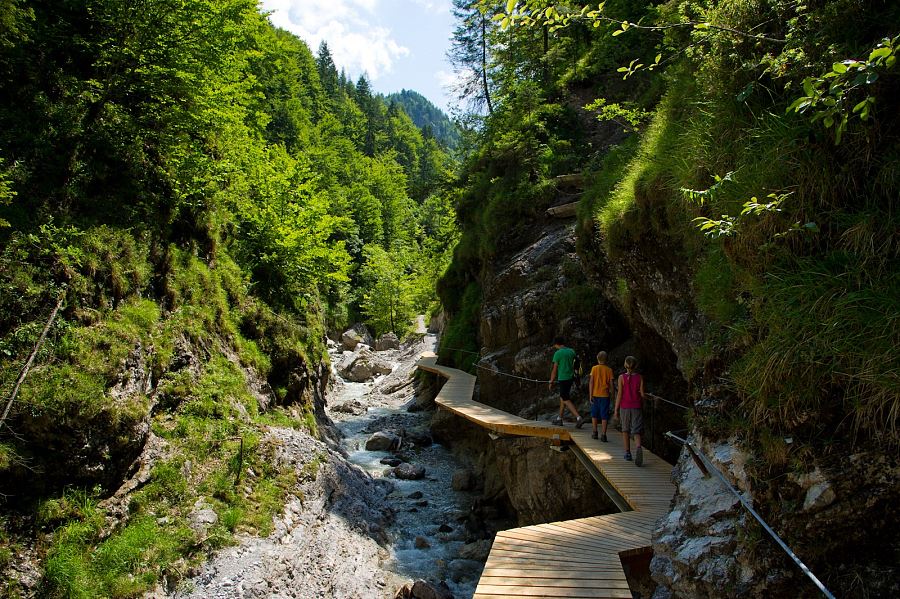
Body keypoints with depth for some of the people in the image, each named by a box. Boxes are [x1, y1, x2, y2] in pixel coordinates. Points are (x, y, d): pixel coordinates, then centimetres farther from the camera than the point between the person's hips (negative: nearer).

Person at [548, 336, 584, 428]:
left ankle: (579, 418, -15)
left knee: (566, 400, -4)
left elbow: (554, 370, -9)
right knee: (562, 397, 18)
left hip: (563, 378, -7)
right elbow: (574, 365, 13)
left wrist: (551, 382, -1)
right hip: (571, 377, 7)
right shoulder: (572, 351, 7)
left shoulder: (557, 353, -12)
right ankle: (560, 419, 26)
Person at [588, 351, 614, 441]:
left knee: (594, 414, 15)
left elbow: (591, 382, -6)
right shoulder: (609, 370, -2)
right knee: (604, 416, 3)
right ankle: (603, 434, -1)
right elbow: (611, 384, -2)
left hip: (595, 394, 1)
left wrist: (591, 395, -3)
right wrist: (611, 394, 11)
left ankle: (595, 432, 20)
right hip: (605, 395, -1)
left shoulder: (594, 368, -3)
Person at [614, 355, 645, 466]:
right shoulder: (639, 378, -1)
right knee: (636, 431, -1)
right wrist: (641, 405, 17)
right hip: (636, 407, 1)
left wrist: (616, 409, -2)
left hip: (625, 407, -1)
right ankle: (638, 448, -28)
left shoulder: (622, 377, -7)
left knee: (625, 430, 15)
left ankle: (627, 452, 20)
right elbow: (642, 394, 1)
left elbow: (619, 394, -8)